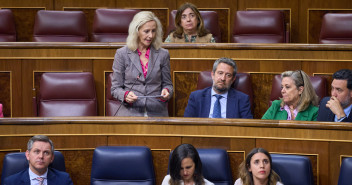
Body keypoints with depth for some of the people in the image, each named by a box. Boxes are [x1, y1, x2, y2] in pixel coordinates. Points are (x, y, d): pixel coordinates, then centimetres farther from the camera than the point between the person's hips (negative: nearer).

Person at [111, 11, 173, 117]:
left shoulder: (163, 54, 10)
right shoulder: (122, 54, 5)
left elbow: (167, 84, 17)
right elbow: (115, 88, 7)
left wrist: (167, 92, -6)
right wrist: (125, 95, -14)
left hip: (156, 113, 2)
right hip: (130, 112, -2)